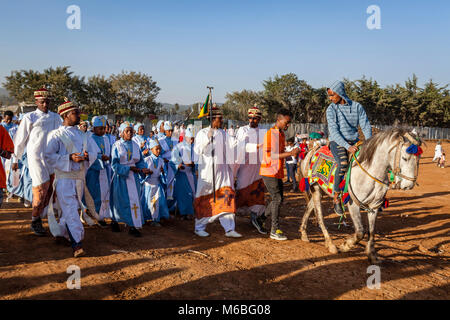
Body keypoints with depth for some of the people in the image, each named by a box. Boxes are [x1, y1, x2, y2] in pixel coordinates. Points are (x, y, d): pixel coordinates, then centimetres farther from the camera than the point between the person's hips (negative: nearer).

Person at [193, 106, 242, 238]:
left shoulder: (223, 134, 11)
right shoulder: (202, 133, -5)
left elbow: (234, 144, 6)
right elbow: (197, 150, -16)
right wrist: (208, 138, -26)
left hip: (223, 171, 5)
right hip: (208, 171, -5)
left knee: (226, 199, 0)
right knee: (205, 200, 4)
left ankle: (229, 228, 3)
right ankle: (199, 228, 18)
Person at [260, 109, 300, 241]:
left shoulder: (281, 134, 14)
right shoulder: (270, 133, -15)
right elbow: (271, 155, -22)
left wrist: (292, 153, 5)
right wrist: (290, 153, -24)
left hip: (278, 172, 9)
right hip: (269, 171, -9)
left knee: (278, 199, 13)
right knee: (277, 198, -9)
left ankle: (261, 218, 29)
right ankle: (275, 230, -2)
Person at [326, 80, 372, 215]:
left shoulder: (357, 107, 5)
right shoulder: (331, 109, -3)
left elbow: (366, 126, 3)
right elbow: (333, 131, -13)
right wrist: (347, 146, -26)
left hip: (354, 142, 4)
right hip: (337, 142, -4)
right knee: (343, 163, -35)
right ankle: (336, 197, -23)